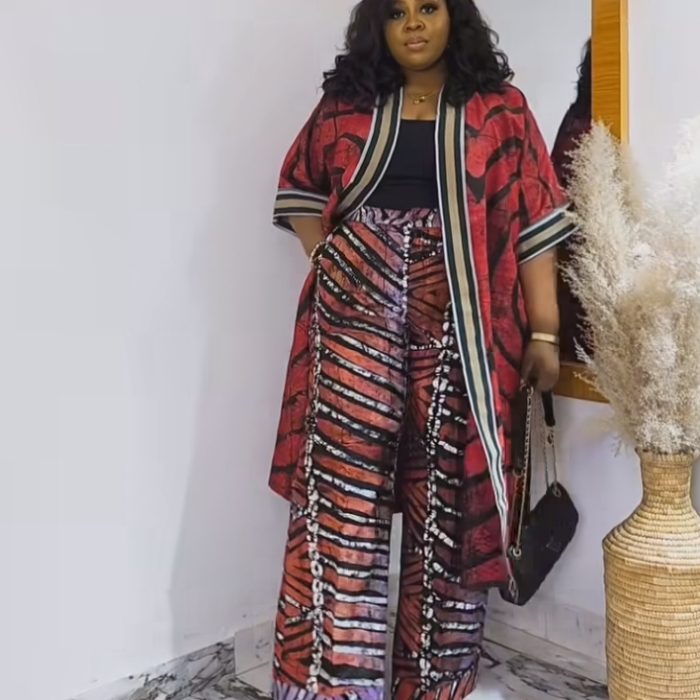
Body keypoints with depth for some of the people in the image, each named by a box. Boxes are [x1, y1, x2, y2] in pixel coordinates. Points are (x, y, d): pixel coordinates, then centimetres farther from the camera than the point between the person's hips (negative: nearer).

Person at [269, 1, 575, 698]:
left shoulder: (499, 111, 6)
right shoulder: (344, 105, 11)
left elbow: (532, 223, 2)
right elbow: (298, 188, 23)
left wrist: (543, 332, -3)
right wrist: (331, 261, 9)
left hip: (457, 328, 0)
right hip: (356, 318, 1)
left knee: (449, 498, 5)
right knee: (340, 491, -2)